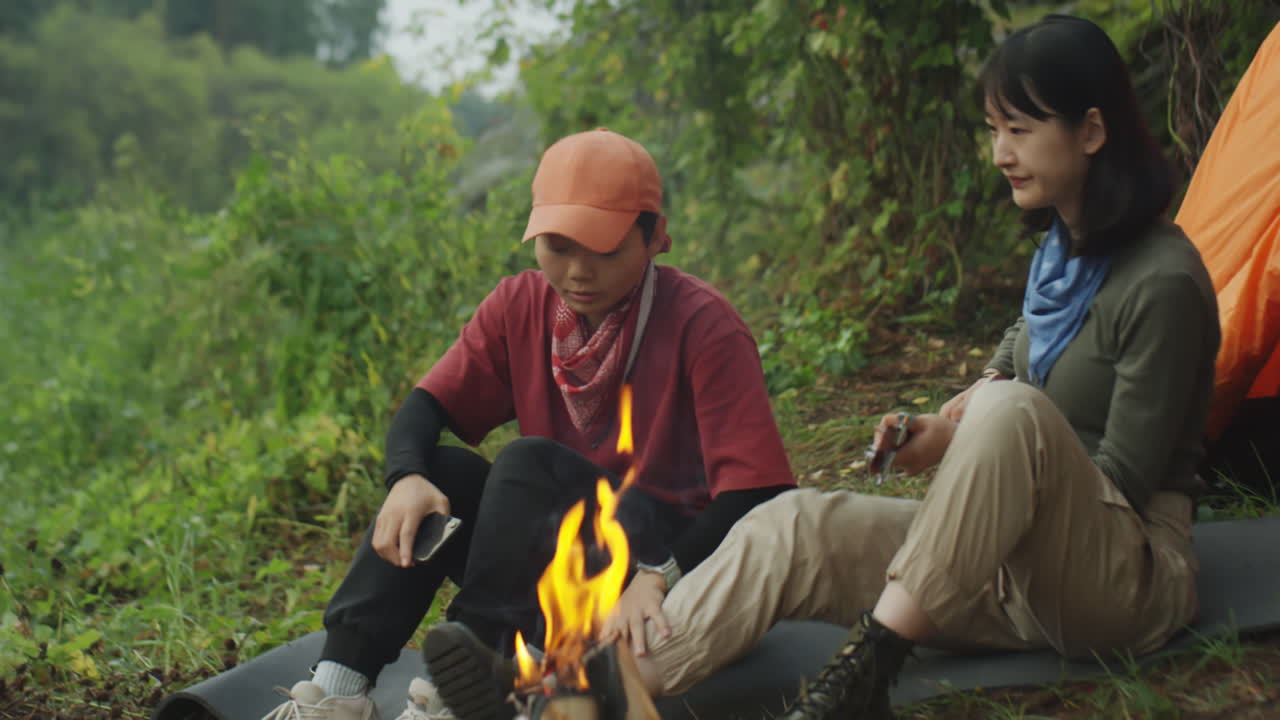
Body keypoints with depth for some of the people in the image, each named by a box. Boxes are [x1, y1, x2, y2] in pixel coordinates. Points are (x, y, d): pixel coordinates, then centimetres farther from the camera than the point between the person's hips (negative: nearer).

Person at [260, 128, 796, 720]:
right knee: (437, 468, -15)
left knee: (527, 463, -27)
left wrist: (660, 577, -37)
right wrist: (407, 479, -25)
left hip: (674, 556, -6)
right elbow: (426, 407, -2)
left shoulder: (702, 325, -16)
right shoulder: (521, 306, 1)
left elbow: (757, 492, -22)